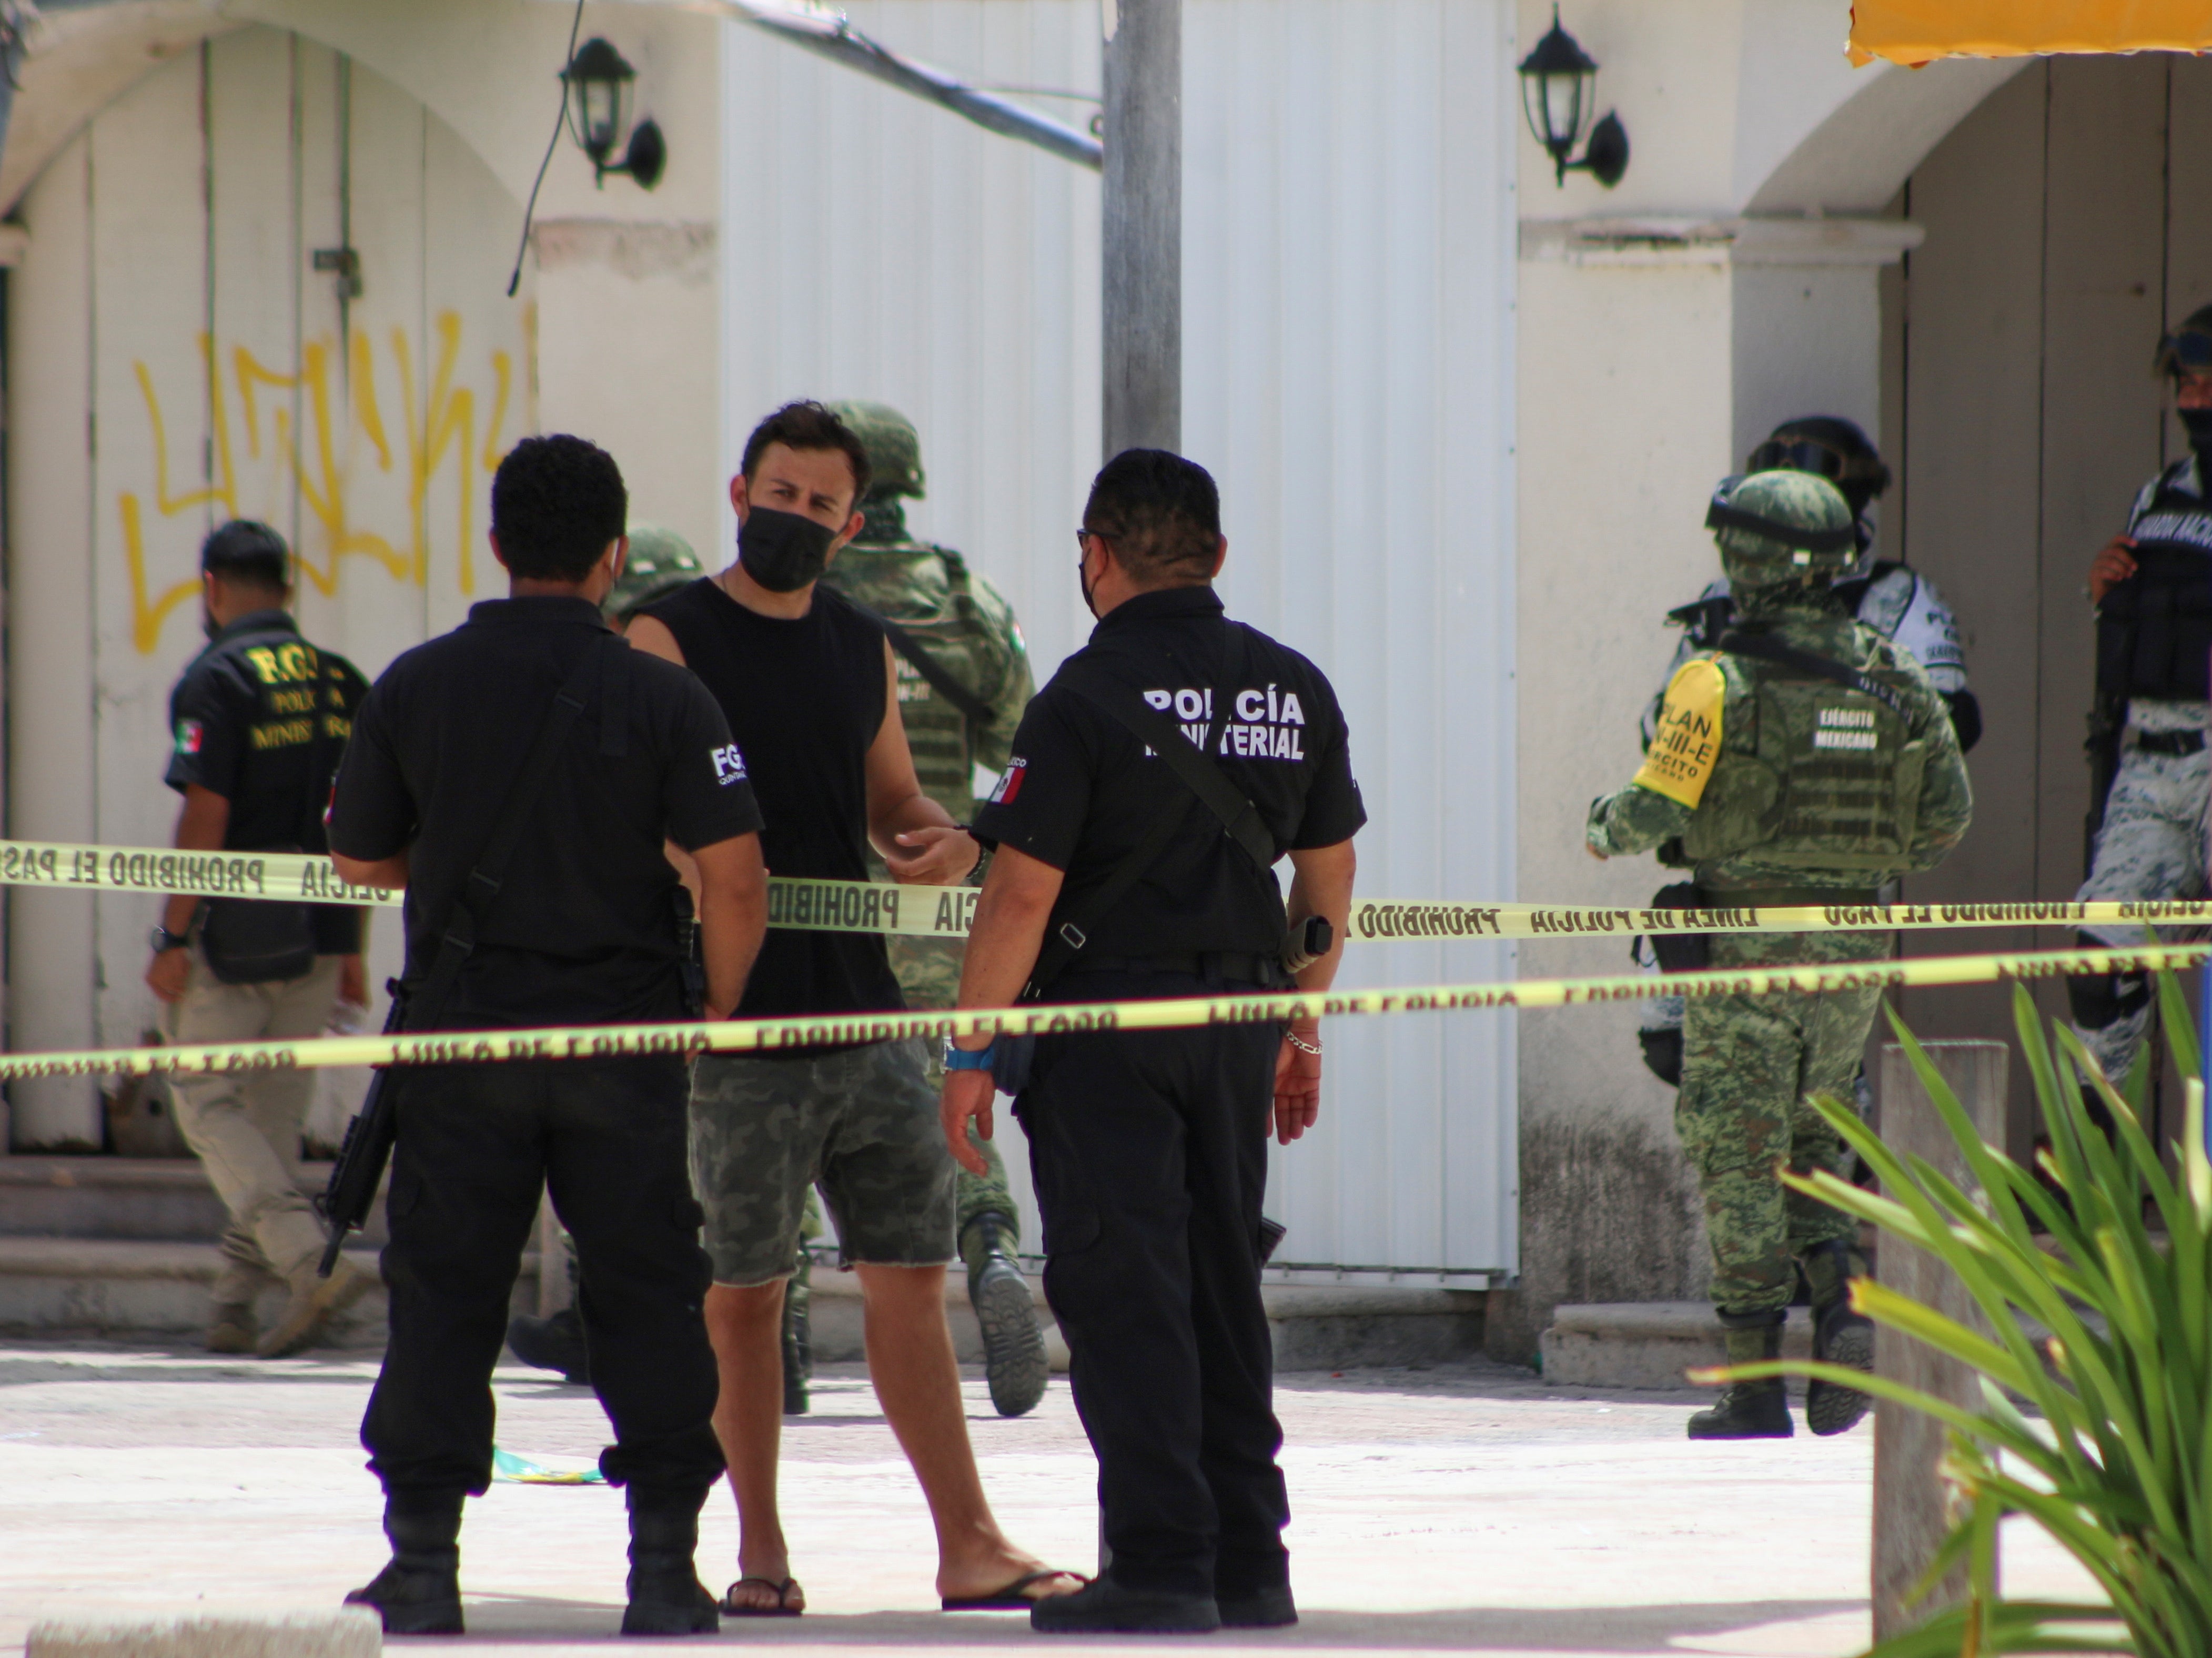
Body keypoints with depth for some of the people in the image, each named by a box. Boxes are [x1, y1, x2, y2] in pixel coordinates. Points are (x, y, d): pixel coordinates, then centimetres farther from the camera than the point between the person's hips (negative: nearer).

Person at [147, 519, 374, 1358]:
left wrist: (172, 936, -12)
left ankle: (311, 1261, -17)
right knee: (277, 1114, 12)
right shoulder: (343, 682, 9)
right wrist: (351, 947, 15)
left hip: (235, 934, -6)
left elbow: (205, 816, -16)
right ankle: (236, 1305, 14)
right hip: (317, 937, 6)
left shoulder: (217, 680, -10)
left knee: (207, 1101, 0)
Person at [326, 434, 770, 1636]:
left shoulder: (416, 686, -2)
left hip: (462, 1033, 1)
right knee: (645, 1298, 6)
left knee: (443, 1298, 6)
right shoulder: (663, 699, -8)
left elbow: (358, 856, 9)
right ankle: (662, 1566, 4)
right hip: (622, 1032, -1)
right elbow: (735, 878, -12)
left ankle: (423, 1561, 3)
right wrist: (716, 1011, 2)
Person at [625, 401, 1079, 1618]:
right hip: (739, 1019, -5)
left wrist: (941, 839, 0)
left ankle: (970, 1548, 6)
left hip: (864, 1011, 5)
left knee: (909, 1277, 4)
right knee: (741, 1292, 1)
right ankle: (761, 1555, 10)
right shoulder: (670, 639, -3)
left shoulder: (861, 649, 14)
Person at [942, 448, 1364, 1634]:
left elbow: (1023, 889, -14)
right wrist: (1298, 1023, 25)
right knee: (1222, 1281, 14)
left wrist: (973, 1050, -8)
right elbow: (1327, 874, 15)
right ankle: (1248, 1562, 15)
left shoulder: (1088, 698, -12)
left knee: (1122, 1291, -4)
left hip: (1105, 1014, -6)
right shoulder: (1294, 691, 7)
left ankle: (1161, 1565, -8)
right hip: (1238, 1013, 6)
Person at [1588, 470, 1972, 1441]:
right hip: (1853, 951, 5)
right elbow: (1947, 815, 4)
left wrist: (1604, 831, 11)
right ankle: (1844, 1302, -5)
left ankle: (1755, 1385, 2)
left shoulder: (1721, 683, -12)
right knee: (1813, 1146, 19)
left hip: (1745, 950, -5)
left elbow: (1656, 808, -12)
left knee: (1739, 1157, 2)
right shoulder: (1893, 682, 3)